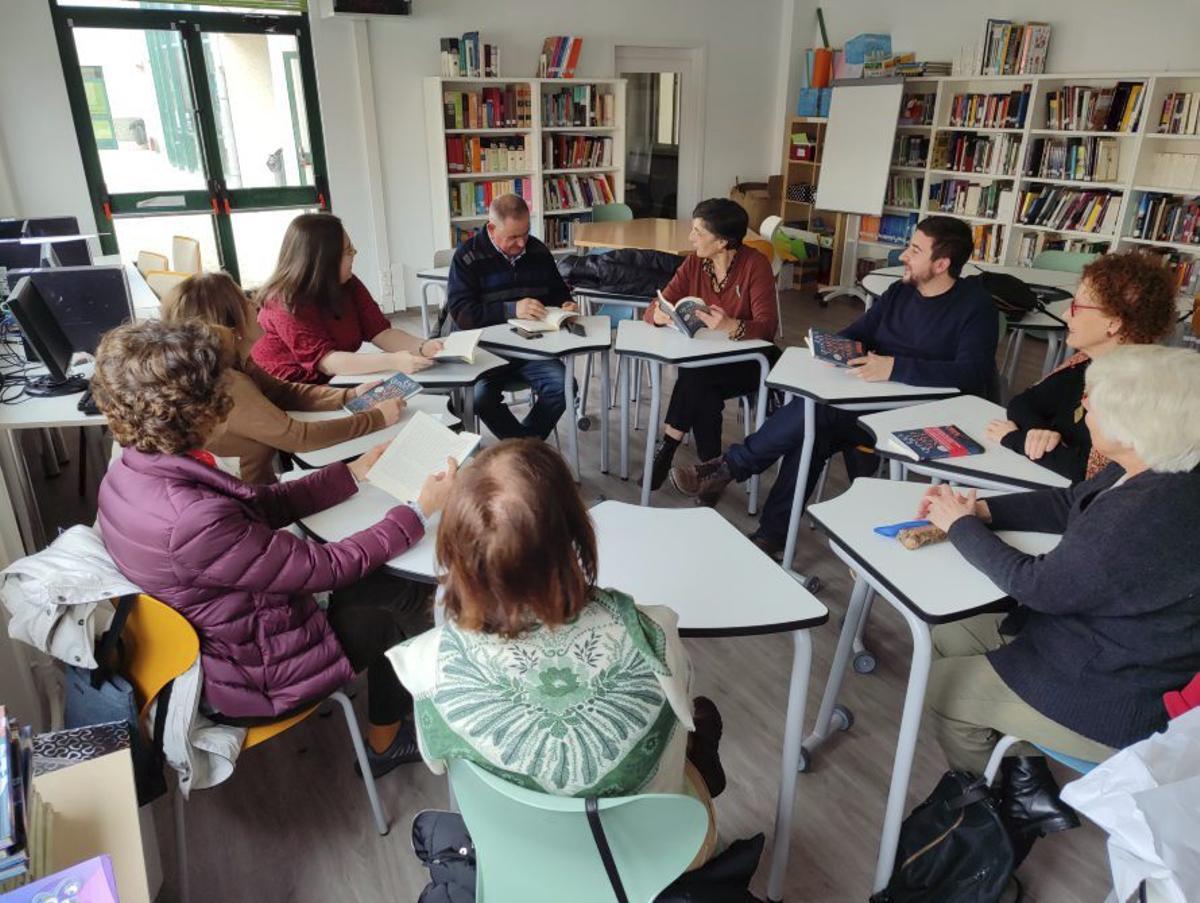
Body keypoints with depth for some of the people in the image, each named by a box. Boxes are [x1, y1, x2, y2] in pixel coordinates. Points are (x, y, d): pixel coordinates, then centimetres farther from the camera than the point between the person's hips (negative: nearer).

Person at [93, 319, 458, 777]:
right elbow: (328, 567, -26)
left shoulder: (130, 472, -10)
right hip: (252, 675, -8)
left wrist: (355, 472, 2)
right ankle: (385, 739, 31)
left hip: (211, 637, 8)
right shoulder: (196, 521, -38)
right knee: (407, 603, 9)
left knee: (384, 584, 15)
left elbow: (261, 505, 0)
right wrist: (420, 510, -17)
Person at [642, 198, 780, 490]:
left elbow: (767, 326, -24)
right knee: (703, 392, -29)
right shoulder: (694, 263, -1)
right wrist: (659, 315, -30)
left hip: (751, 358, -4)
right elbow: (654, 309, -4)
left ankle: (667, 449, -14)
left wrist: (731, 327, -45)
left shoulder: (755, 264, -14)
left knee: (695, 375, -31)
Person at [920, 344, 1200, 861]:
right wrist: (982, 509, -5)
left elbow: (1038, 585, -25)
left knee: (942, 686, 4)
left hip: (1120, 704, -9)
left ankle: (1008, 809, 31)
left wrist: (961, 526, -12)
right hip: (1103, 640, 9)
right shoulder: (1155, 473, -7)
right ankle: (1025, 783, 22)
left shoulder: (1150, 519, -36)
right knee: (950, 636, 13)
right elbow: (1068, 504, 9)